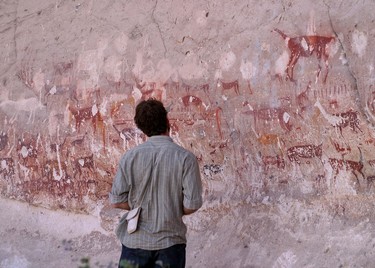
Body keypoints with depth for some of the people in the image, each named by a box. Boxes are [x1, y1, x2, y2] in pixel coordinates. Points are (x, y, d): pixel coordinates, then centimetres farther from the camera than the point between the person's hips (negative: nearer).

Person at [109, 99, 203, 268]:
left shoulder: (130, 157, -5)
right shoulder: (185, 158, -10)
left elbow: (116, 201, -4)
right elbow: (192, 205, -11)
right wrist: (173, 211, 8)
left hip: (135, 241, 1)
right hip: (170, 241, -1)